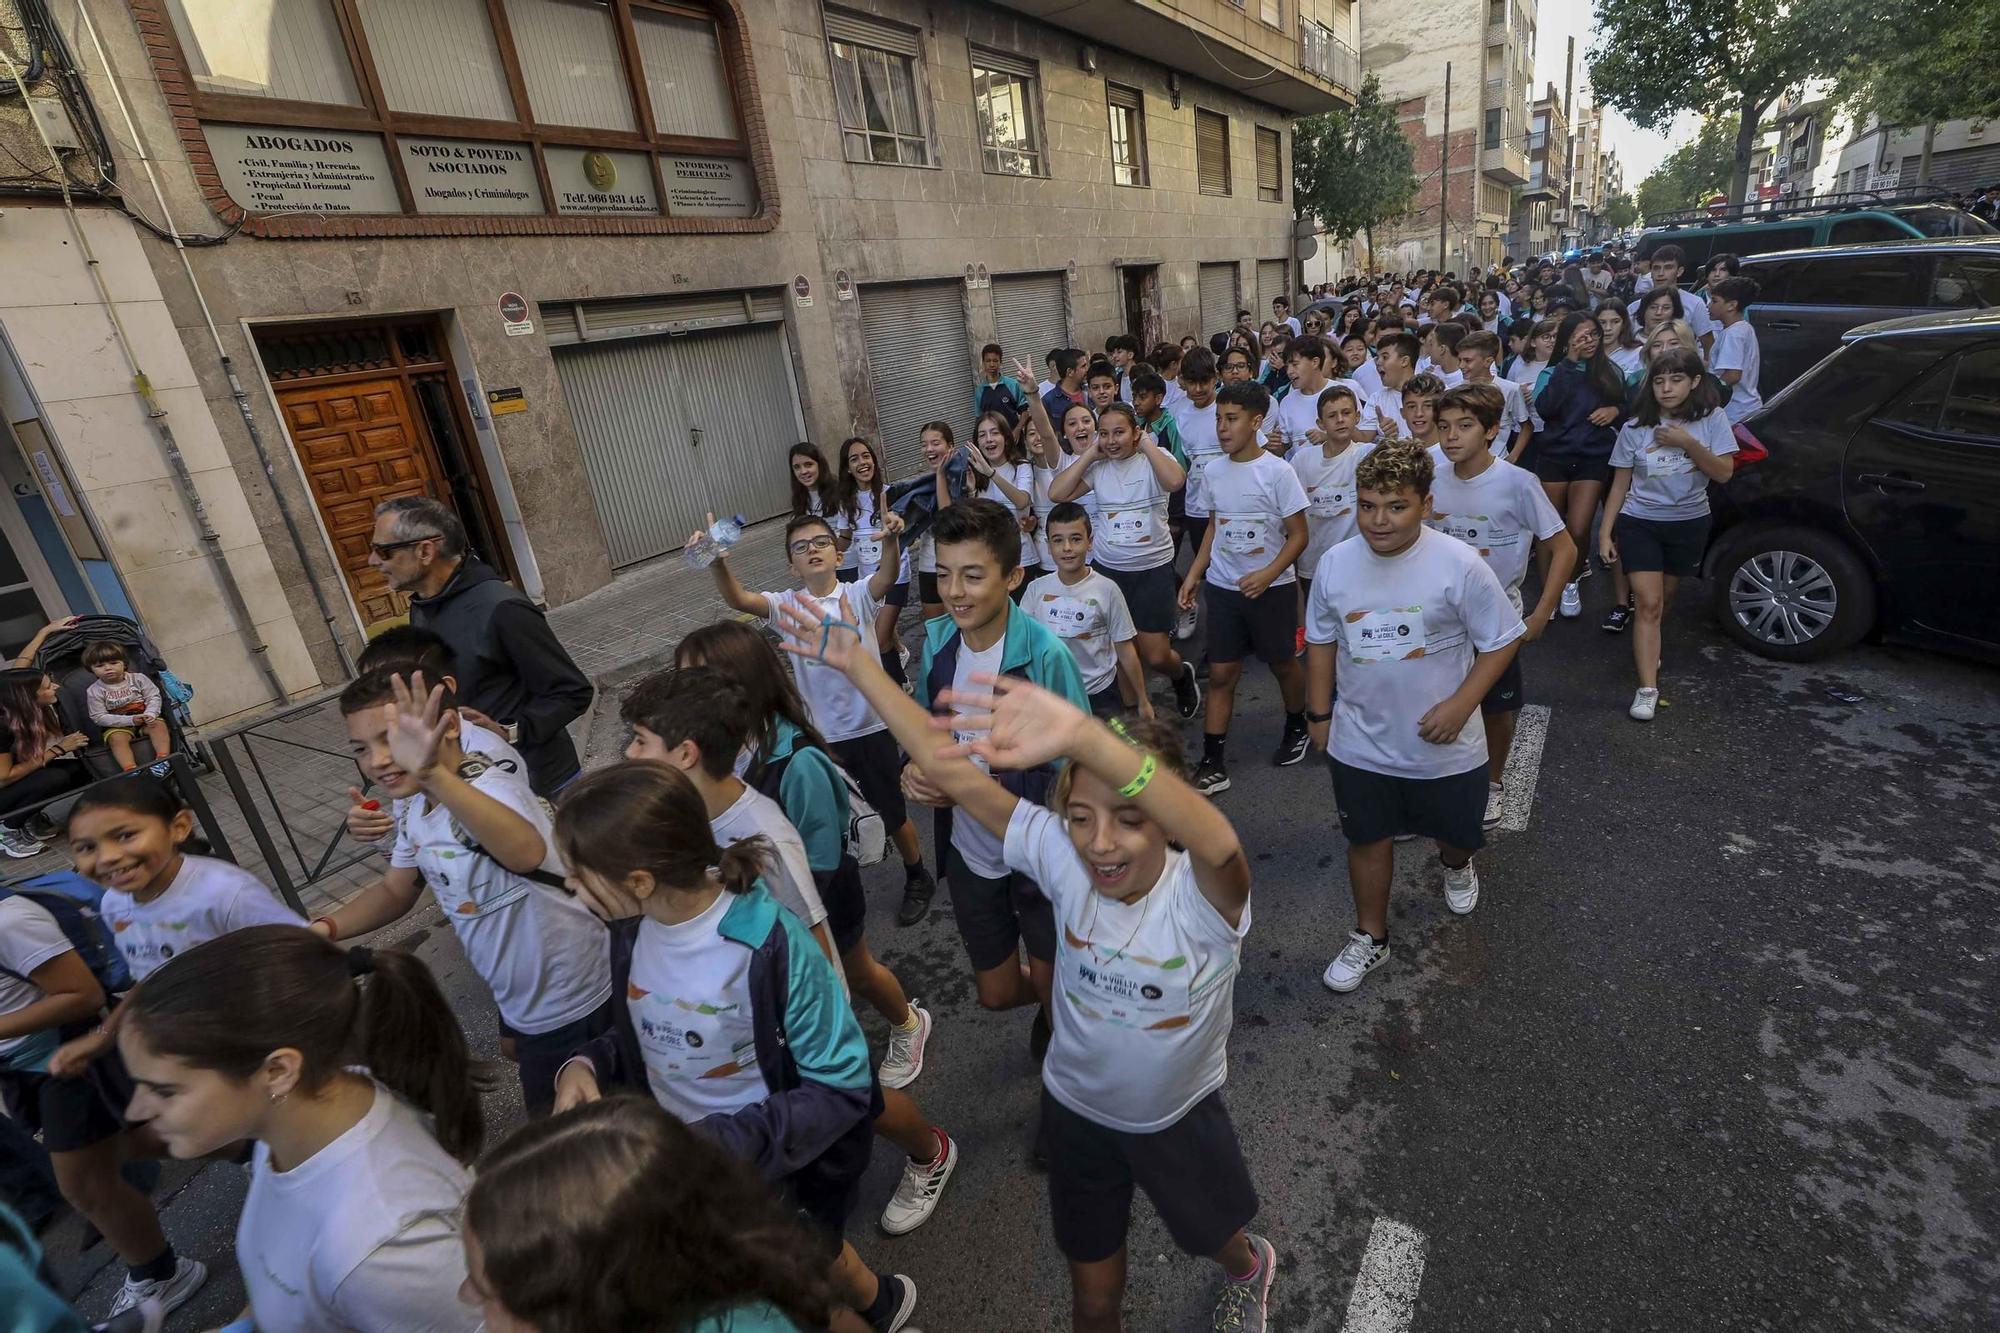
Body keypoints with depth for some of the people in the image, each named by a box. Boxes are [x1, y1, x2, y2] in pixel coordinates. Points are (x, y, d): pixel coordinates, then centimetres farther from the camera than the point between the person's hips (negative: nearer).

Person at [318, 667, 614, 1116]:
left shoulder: (489, 789, -35)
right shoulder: (415, 806, -4)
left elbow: (527, 852, -59)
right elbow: (395, 890, 11)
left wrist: (434, 773, -73)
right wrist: (325, 928, -8)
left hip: (568, 998, -9)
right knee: (516, 1049, 37)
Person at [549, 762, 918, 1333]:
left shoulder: (769, 945, -33)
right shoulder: (632, 926, -14)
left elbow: (841, 1089, -25)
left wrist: (718, 1142, -33)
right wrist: (587, 1064, -14)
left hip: (782, 1166, -5)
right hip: (678, 1157, 5)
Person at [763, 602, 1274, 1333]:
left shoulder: (1201, 896, -37)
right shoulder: (1062, 855, -26)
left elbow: (1218, 843, -62)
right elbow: (952, 773, -29)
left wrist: (1084, 735, -79)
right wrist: (855, 662, -31)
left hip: (1180, 1116, -1)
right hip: (1076, 1108, 2)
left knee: (1216, 1238, 31)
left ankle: (1248, 1271, 68)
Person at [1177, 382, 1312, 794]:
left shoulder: (1277, 471, -13)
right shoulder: (1213, 470, 2)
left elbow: (1298, 535, -10)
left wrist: (1267, 575, -24)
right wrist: (1194, 573, 7)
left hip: (1271, 587, -4)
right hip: (1223, 588, 4)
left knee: (1282, 664, 14)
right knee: (1220, 673, 3)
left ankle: (1296, 728, 42)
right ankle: (1213, 764, 7)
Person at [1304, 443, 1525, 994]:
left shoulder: (1460, 566, -18)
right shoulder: (1335, 564, -8)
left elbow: (1501, 641, -9)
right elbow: (1321, 641, 5)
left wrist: (1460, 705, -20)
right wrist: (1320, 714, 6)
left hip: (1443, 746, -1)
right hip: (1360, 742, 2)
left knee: (1455, 831, 23)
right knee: (1368, 839, 14)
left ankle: (1455, 865, 60)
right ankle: (1370, 937, 34)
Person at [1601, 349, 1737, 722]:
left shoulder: (1712, 419, -4)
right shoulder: (1635, 428, -5)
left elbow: (1724, 473, -8)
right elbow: (1620, 484, -1)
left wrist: (1689, 444, -21)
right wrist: (1605, 533, -5)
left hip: (1689, 524, 2)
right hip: (1639, 523, -1)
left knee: (1662, 599, 14)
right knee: (1648, 603, -10)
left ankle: (1647, 649, 41)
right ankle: (1648, 689, -13)